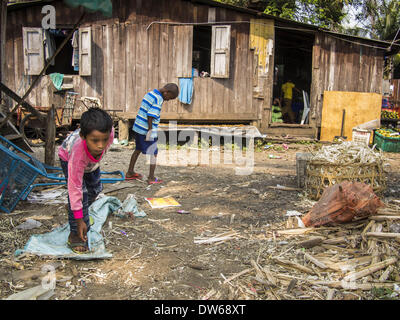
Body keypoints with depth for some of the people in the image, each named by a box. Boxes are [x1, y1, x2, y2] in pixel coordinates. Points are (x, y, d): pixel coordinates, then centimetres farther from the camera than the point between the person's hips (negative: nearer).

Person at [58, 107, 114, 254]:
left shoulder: (108, 132, -42)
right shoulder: (77, 154, -48)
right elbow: (75, 188, -41)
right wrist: (79, 220, -38)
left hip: (91, 160, 5)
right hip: (68, 157, -5)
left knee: (95, 188, 16)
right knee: (81, 193, -19)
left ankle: (81, 211, 45)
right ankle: (75, 236, -7)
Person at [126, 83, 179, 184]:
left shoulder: (149, 94, 13)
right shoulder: (159, 99, -15)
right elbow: (151, 116, -22)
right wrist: (150, 130, -17)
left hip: (138, 127, 9)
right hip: (146, 130, -9)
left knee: (138, 150, 20)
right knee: (154, 153, 2)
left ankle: (130, 173, 29)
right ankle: (151, 178, 4)